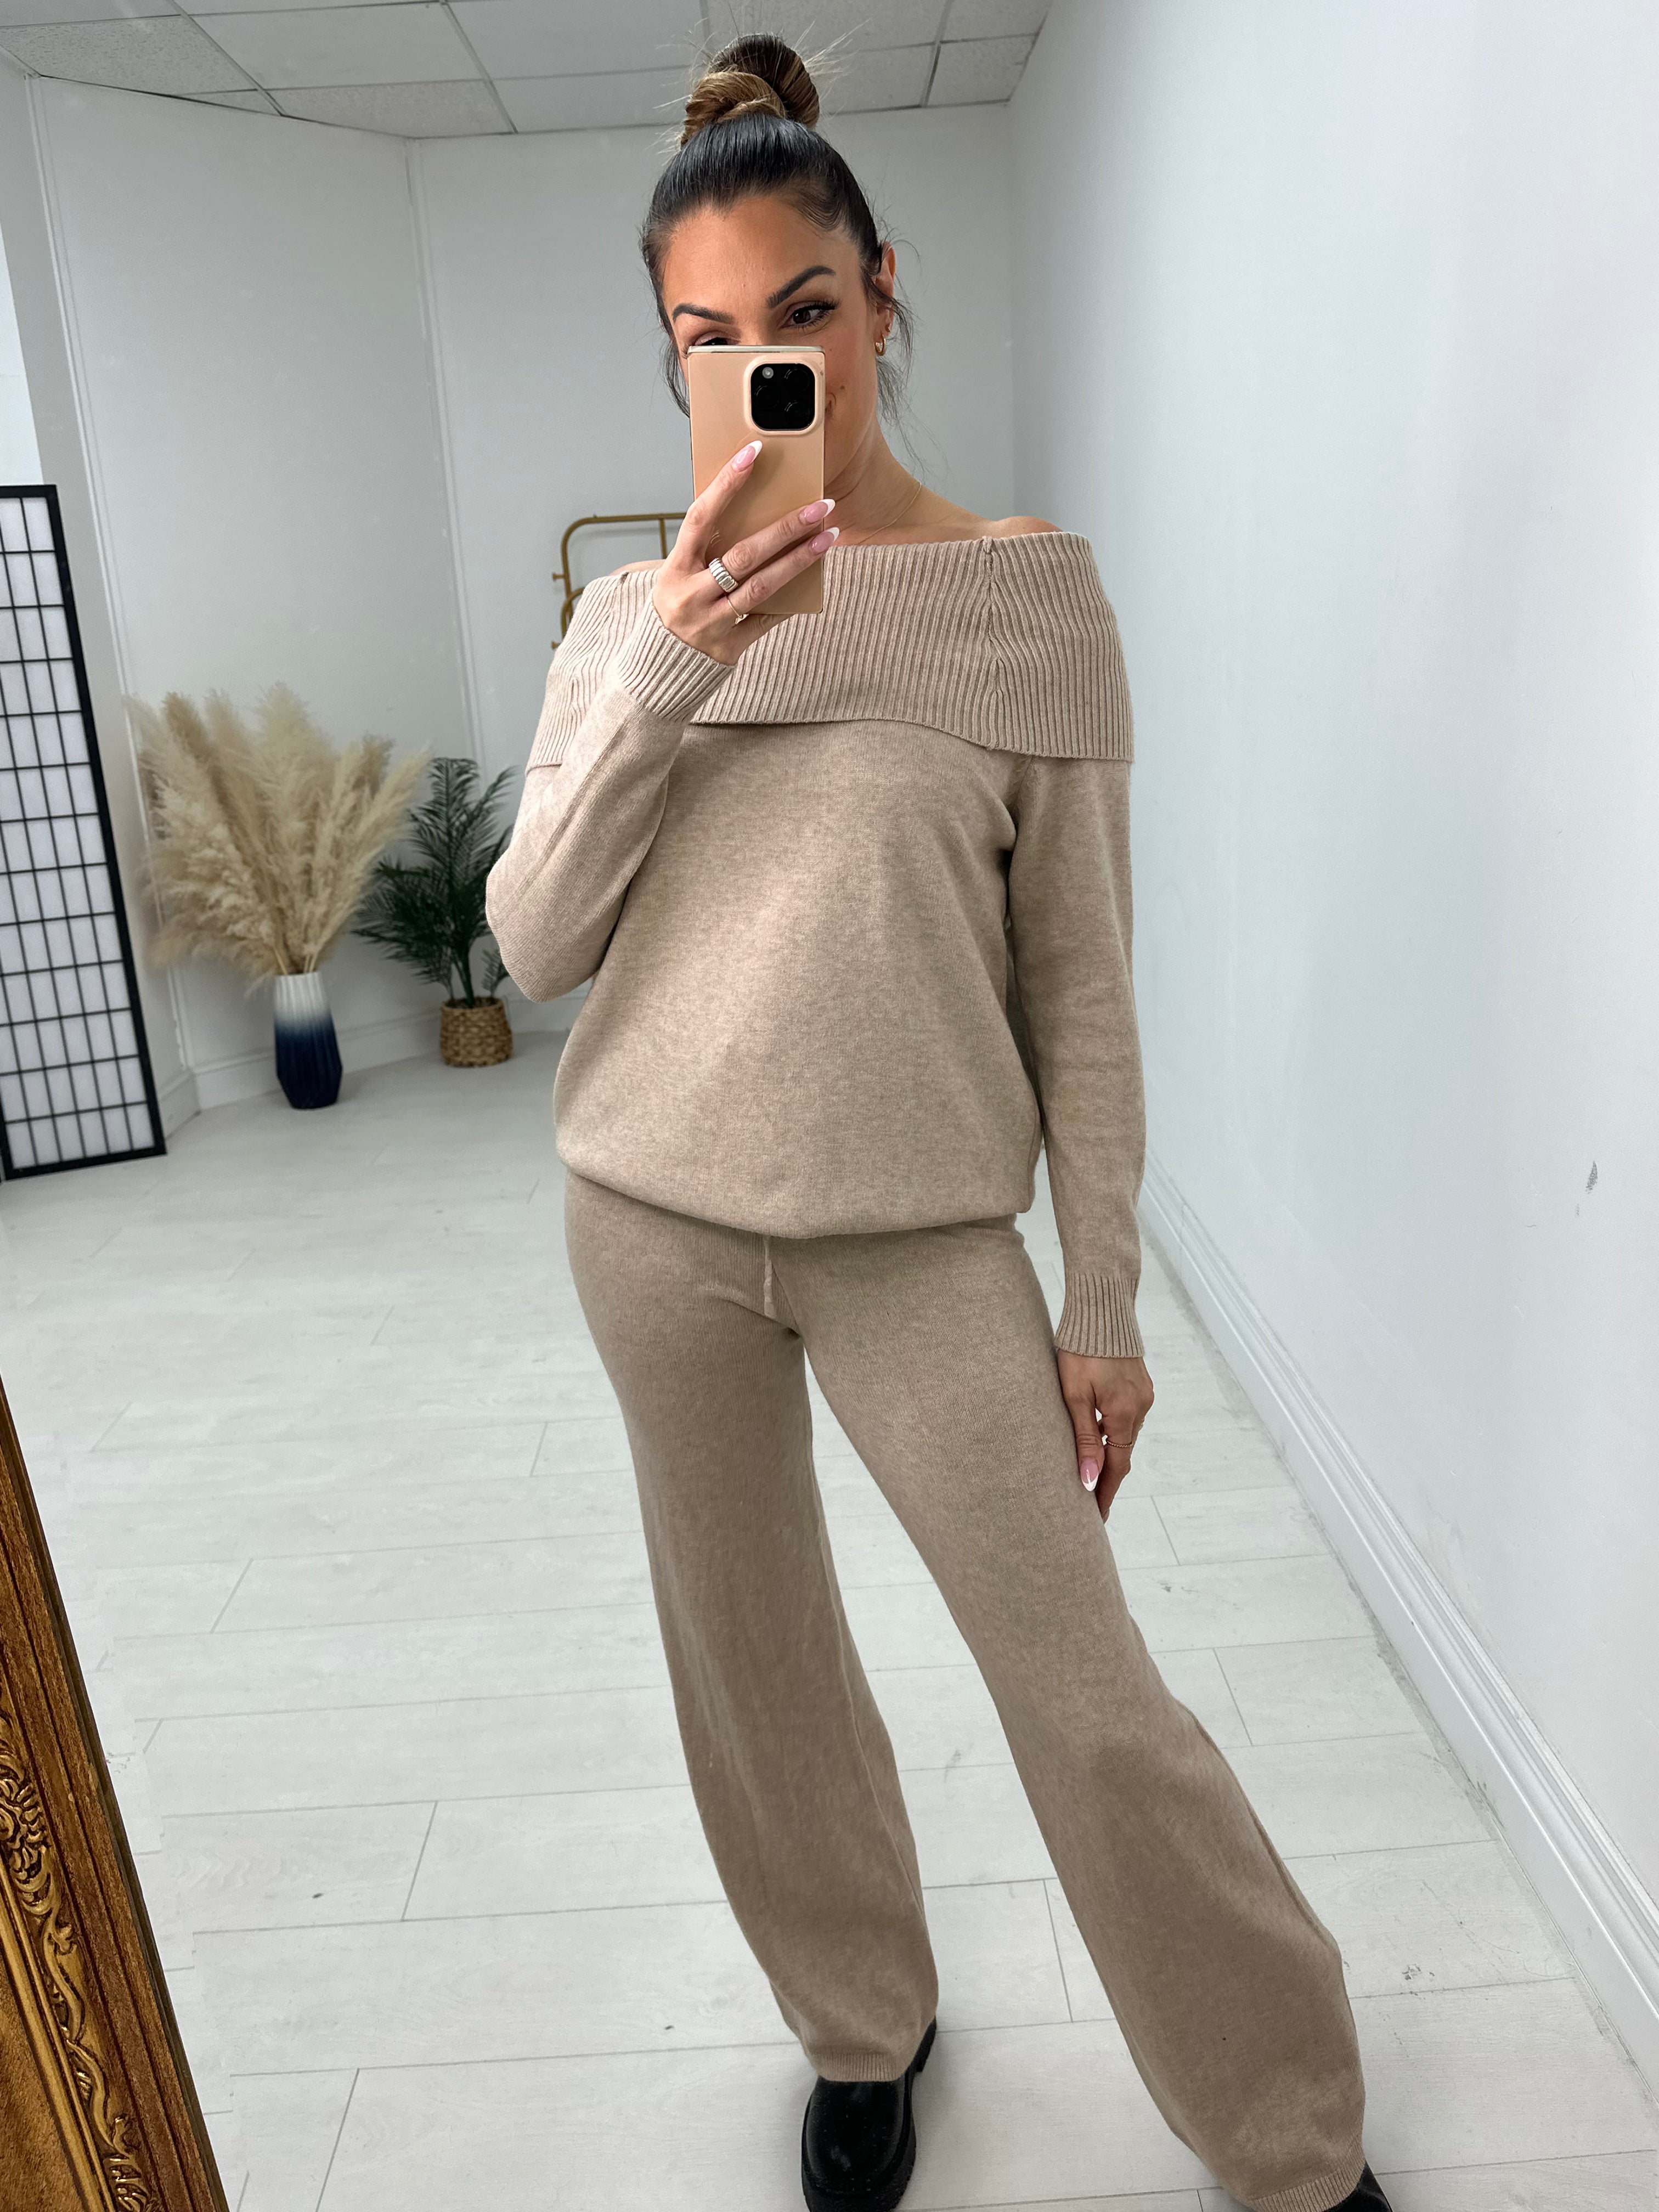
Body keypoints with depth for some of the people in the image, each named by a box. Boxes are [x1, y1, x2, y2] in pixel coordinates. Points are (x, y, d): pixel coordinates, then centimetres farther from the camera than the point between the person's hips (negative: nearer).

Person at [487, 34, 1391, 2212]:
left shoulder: (1030, 594, -4)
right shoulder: (630, 613, 4)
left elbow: (1081, 982, -4)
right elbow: (534, 945, -2)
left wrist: (1107, 1301, -3)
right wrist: (657, 681, -15)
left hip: (924, 1228, -3)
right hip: (656, 1217, 4)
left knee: (1091, 1701, 2)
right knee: (753, 1661, 16)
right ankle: (865, 2030, 43)